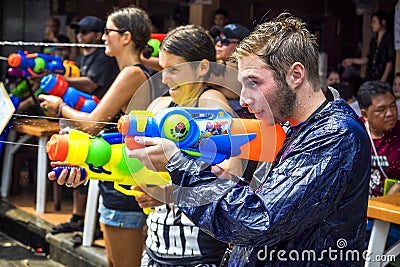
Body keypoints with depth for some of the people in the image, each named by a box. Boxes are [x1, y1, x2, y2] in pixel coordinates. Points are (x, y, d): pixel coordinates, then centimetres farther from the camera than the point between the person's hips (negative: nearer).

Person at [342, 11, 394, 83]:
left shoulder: (389, 39, -5)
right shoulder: (373, 40, 17)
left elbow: (390, 62, -9)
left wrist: (383, 81, -16)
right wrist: (352, 61, 18)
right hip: (369, 79, 6)